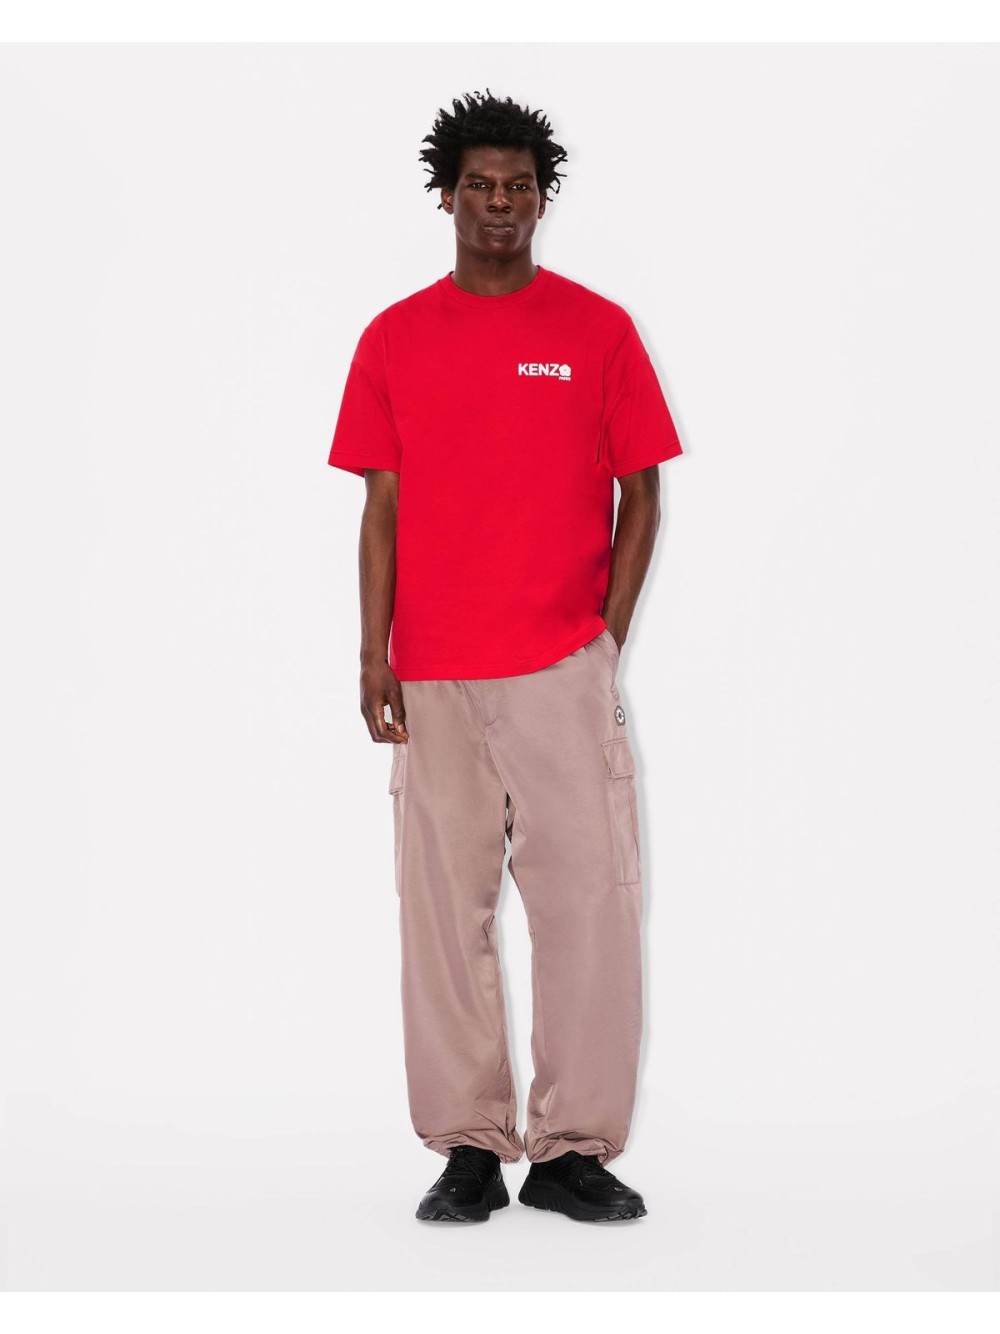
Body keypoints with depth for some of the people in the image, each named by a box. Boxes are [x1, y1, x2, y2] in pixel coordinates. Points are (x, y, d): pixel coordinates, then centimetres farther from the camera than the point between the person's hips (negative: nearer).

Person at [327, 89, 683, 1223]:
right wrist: (374, 654, -2)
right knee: (445, 904, 3)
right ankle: (468, 1149, 12)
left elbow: (640, 495, 6)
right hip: (434, 678, 1)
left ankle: (572, 1149, 5)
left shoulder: (599, 331, 4)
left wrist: (605, 639, -2)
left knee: (588, 896, -3)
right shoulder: (394, 339, 8)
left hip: (564, 668, -1)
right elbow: (383, 508, 7)